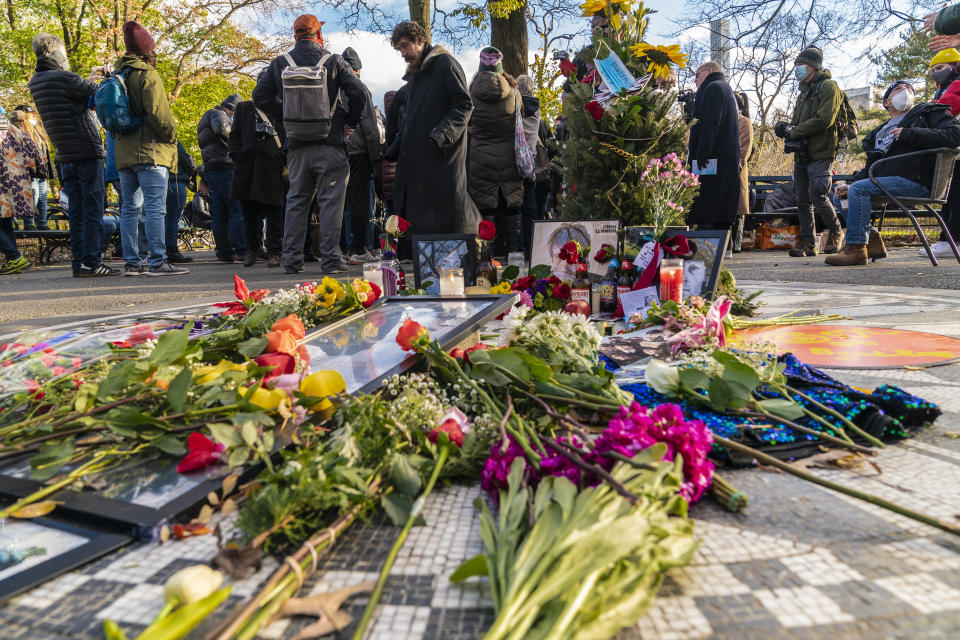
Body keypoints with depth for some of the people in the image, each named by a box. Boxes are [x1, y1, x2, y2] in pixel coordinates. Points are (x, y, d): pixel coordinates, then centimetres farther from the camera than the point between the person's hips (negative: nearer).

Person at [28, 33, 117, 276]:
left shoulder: (35, 83, 12)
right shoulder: (64, 78, -12)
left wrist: (88, 79, 21)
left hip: (65, 156, 7)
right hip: (87, 153, -7)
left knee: (76, 211, 10)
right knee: (93, 210, -5)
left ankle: (78, 262, 10)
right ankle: (91, 263, -7)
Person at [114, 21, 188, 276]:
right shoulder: (147, 75, -6)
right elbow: (157, 112, -16)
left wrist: (123, 134, 21)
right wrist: (171, 134, -3)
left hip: (124, 152, 8)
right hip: (150, 151, -8)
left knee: (130, 208, 8)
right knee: (155, 208, -10)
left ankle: (131, 262, 9)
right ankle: (157, 262, -14)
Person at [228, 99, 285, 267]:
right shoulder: (243, 108, 19)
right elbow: (235, 135, 15)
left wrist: (284, 162, -4)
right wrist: (237, 157, 1)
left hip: (272, 169, -2)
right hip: (247, 167, 2)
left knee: (273, 211, -3)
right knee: (249, 210, 5)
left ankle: (274, 252, 3)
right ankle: (253, 247, 20)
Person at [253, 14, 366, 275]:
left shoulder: (280, 63, 7)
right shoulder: (334, 62, -2)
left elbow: (260, 95, 8)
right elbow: (358, 94, -7)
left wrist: (283, 117, 16)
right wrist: (349, 121, 6)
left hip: (297, 146, 3)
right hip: (329, 146, -3)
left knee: (296, 201, 10)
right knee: (330, 202, 0)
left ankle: (291, 259, 12)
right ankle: (330, 259, -2)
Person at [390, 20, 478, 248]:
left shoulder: (445, 63, -3)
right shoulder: (413, 74, 24)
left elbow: (464, 105, -12)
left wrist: (441, 135, -21)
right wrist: (399, 142, 17)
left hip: (443, 156, -8)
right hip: (415, 157, 9)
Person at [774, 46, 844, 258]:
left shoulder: (828, 87, -4)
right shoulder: (804, 91, 22)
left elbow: (824, 120, -16)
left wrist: (793, 132, -13)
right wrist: (786, 129, -1)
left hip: (820, 154, -8)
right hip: (802, 155, 8)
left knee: (818, 197, -11)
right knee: (803, 201, 4)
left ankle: (836, 233, 11)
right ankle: (808, 244, 8)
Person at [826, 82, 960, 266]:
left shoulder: (928, 112, 11)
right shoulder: (880, 131, 29)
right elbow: (871, 166, 29)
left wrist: (909, 134, -12)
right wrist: (851, 182, 9)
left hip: (913, 181, -7)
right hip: (882, 180, 8)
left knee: (858, 189, -27)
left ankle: (856, 248, -28)